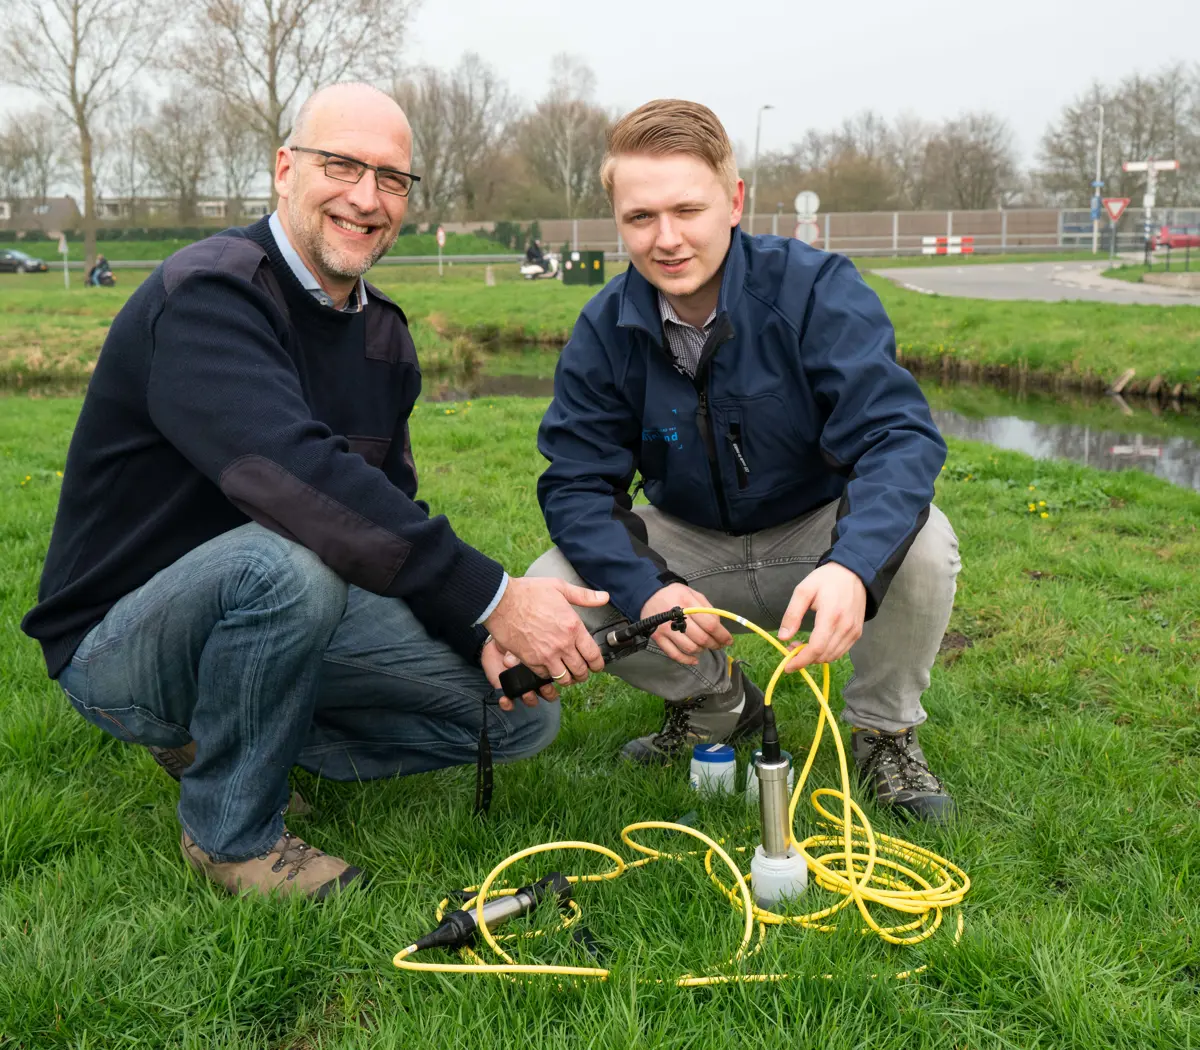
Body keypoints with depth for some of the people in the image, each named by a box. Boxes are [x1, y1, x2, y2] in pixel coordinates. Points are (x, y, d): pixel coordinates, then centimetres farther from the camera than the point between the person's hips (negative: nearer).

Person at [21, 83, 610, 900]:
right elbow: (297, 474, -38)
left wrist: (481, 634, -14)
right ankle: (232, 828, -13)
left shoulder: (382, 333, 5)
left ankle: (221, 737, 9)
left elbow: (391, 507, 4)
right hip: (119, 643, -7)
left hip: (282, 615, 8)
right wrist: (491, 599, -40)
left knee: (526, 709, -1)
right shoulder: (205, 297, -22)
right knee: (288, 557, -39)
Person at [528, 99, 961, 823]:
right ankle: (717, 702, 9)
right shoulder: (606, 329, -11)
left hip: (821, 534, -2)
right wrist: (646, 588, -32)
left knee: (923, 543, -34)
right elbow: (577, 483, -12)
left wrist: (853, 567, -50)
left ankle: (885, 729, -2)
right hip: (689, 547, 3)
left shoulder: (816, 289, -21)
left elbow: (898, 436, -30)